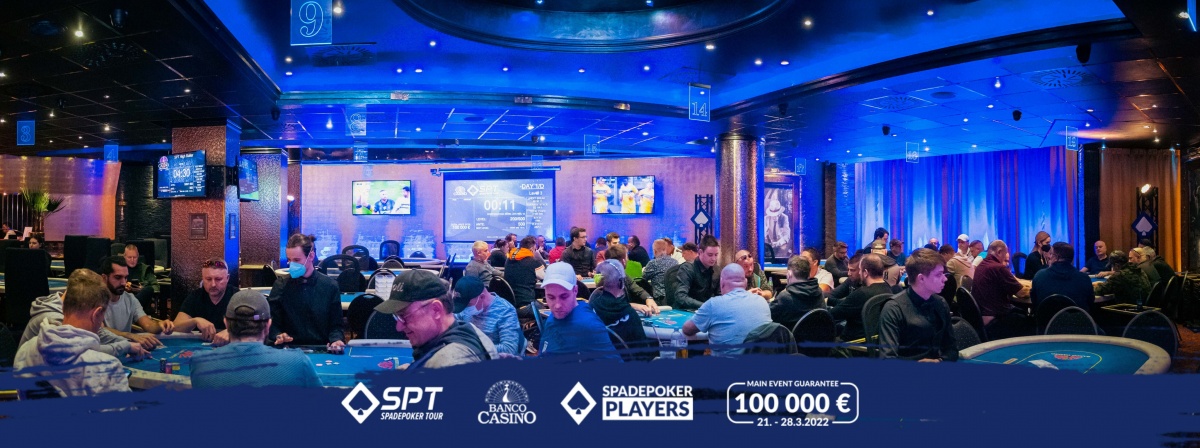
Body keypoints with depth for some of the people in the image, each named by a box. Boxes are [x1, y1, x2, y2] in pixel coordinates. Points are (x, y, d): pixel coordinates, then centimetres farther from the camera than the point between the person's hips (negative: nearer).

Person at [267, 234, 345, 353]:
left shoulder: (330, 286, 4)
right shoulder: (281, 285, 5)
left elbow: (336, 325, 8)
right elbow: (272, 323, 7)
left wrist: (336, 340, -14)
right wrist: (278, 336, -14)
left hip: (321, 348, -1)